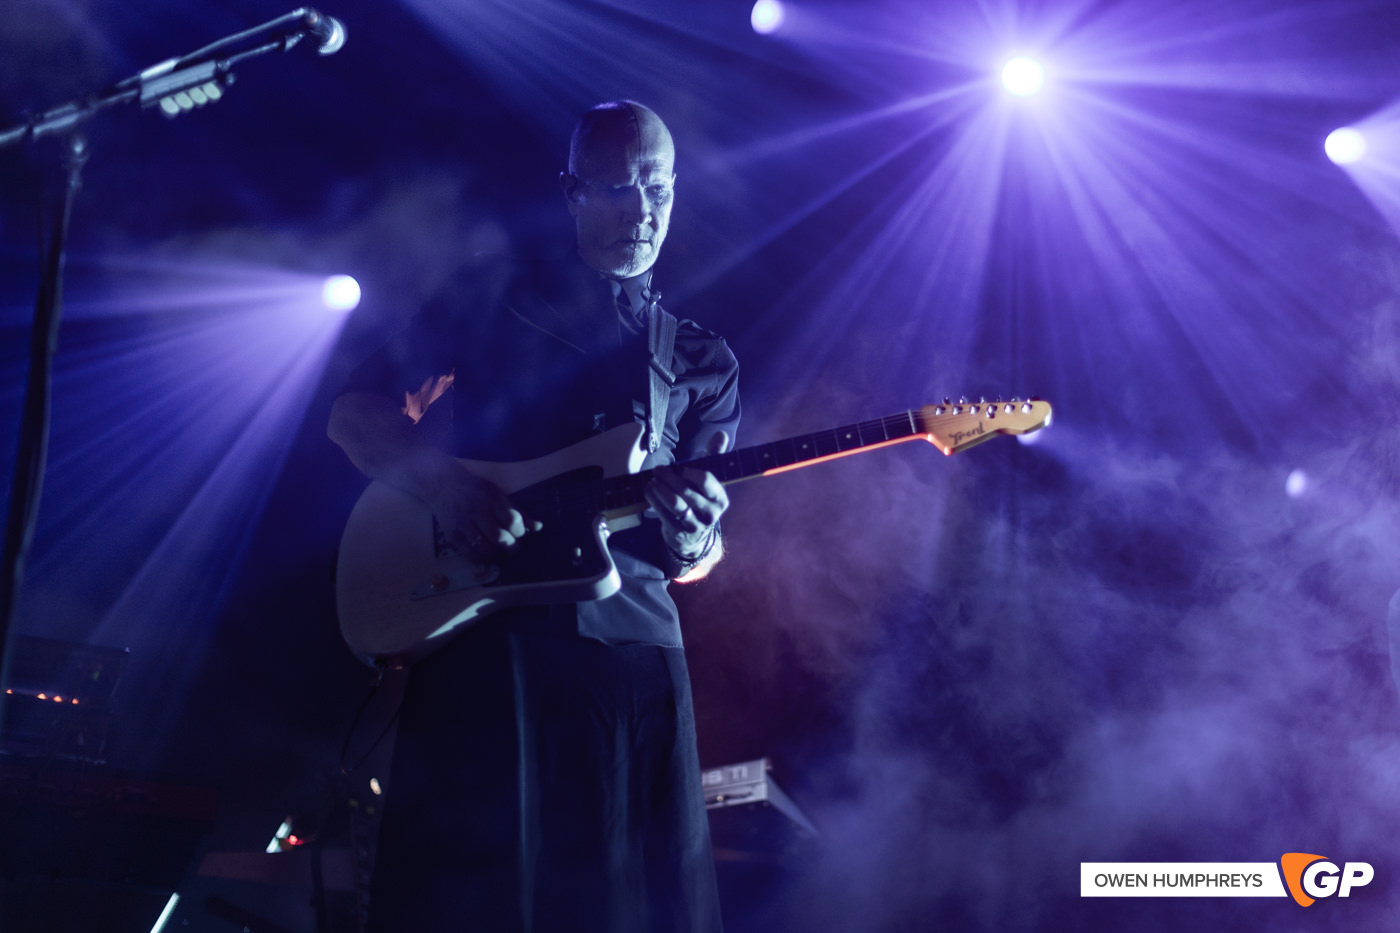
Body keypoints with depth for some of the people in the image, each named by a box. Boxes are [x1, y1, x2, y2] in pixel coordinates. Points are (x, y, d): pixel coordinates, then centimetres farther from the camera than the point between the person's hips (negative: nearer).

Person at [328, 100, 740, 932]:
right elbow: (356, 412, 7)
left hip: (631, 645, 3)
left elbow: (698, 559, 15)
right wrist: (444, 483, -12)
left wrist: (695, 539, -10)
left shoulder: (705, 363, 18)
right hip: (480, 624, -2)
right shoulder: (498, 294, 11)